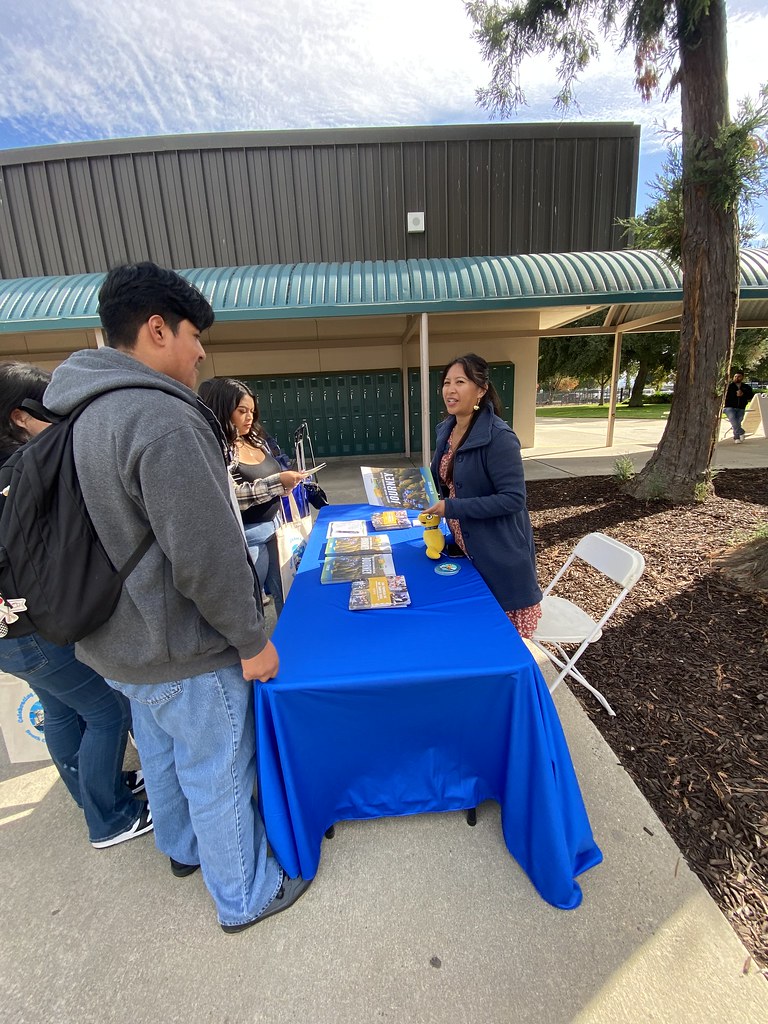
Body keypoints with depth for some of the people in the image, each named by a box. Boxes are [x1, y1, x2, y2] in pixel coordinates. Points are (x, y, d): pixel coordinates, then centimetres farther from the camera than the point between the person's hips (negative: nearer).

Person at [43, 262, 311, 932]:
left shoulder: (89, 413, 5)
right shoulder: (162, 418, -26)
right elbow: (208, 555, -29)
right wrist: (252, 639, -16)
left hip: (124, 640, 9)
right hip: (184, 651, -9)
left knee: (163, 756, 29)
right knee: (218, 778, 13)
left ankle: (184, 848, 56)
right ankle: (245, 897, 39)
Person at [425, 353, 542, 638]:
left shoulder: (499, 437, -22)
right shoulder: (446, 429, 3)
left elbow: (513, 498, -25)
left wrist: (451, 508, -26)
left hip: (499, 554, -7)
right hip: (464, 547, 8)